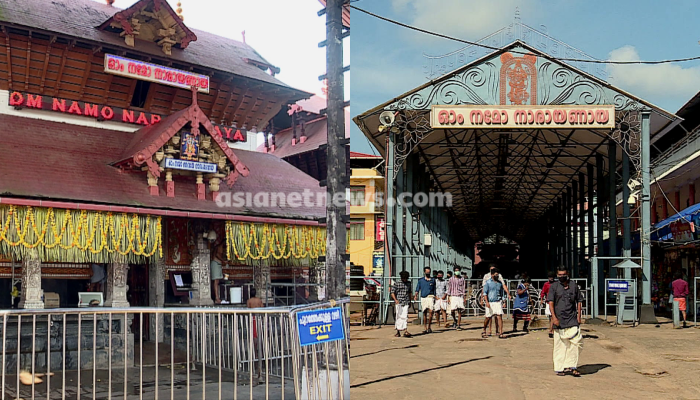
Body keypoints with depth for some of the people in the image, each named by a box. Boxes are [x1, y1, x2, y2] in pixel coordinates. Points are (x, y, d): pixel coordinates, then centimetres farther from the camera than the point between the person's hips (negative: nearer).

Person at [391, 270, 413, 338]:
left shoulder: (408, 283, 12)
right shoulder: (396, 284, -2)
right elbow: (392, 292, -4)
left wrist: (410, 301, 25)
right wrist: (395, 300, -19)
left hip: (406, 303, 3)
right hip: (399, 302, -2)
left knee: (405, 316, -9)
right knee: (399, 317, 1)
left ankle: (405, 331, -14)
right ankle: (398, 332, 12)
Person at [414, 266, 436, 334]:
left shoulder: (433, 280, 9)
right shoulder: (421, 280, 8)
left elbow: (434, 290, 15)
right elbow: (417, 289, 6)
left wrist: (434, 298, 13)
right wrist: (416, 295, -10)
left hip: (430, 297, -1)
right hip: (423, 298, 1)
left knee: (431, 311, -14)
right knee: (424, 313, 4)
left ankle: (429, 326, 1)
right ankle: (426, 328, 11)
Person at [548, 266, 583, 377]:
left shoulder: (573, 286, 8)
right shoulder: (554, 287, 2)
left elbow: (579, 301, 15)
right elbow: (551, 303, -4)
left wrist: (579, 316, 7)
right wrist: (554, 318, -14)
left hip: (572, 320, 2)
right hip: (559, 320, -2)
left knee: (575, 342, -6)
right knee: (560, 345, 2)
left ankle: (572, 366, 2)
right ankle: (559, 368, 10)